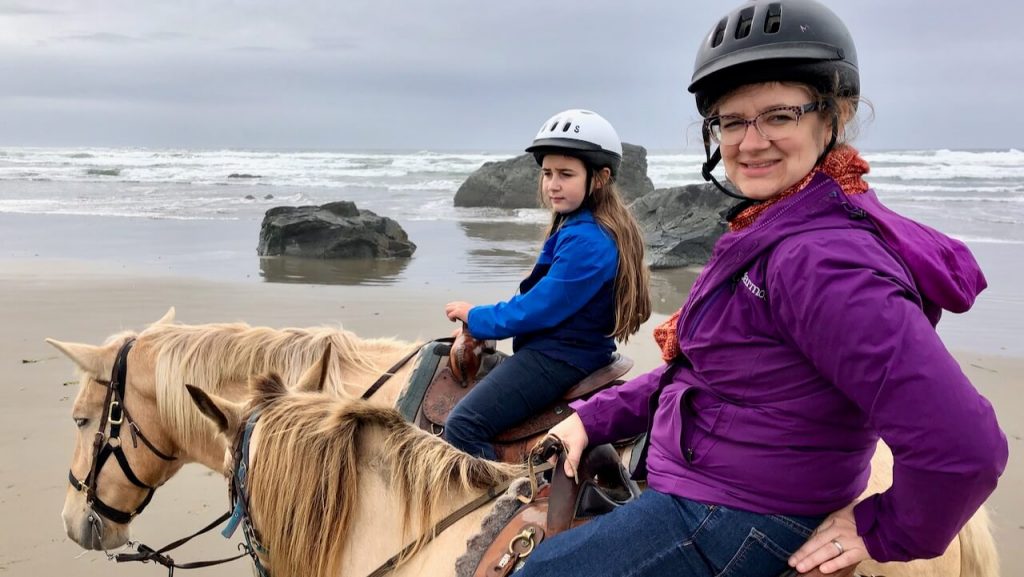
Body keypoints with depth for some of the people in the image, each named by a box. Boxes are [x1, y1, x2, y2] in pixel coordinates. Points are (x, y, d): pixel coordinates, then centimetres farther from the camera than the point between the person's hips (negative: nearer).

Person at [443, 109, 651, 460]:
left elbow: (538, 309, -22)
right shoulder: (573, 227, 10)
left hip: (560, 358, -11)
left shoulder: (587, 241, -23)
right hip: (559, 349, 11)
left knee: (463, 425, -20)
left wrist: (474, 317, -7)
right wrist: (478, 323, 6)